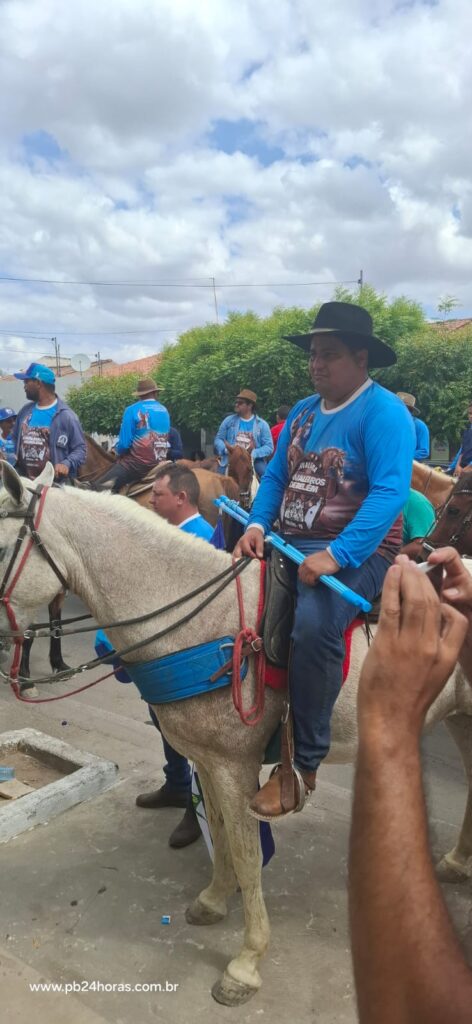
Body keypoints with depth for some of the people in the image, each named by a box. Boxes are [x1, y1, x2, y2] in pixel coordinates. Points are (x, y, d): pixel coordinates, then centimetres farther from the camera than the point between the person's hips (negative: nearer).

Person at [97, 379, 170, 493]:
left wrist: (117, 450, 12)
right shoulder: (164, 411, 9)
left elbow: (124, 444, -10)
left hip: (138, 463, -7)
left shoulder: (132, 410, -7)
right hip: (160, 463, 7)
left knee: (102, 486, -6)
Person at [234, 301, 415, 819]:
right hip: (288, 543, 8)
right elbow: (275, 476, 15)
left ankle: (302, 764, -16)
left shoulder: (384, 412, -11)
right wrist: (256, 525, -5)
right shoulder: (302, 411, 13)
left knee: (313, 624, -33)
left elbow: (390, 493, -22)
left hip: (356, 551, -8)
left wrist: (335, 556, -31)